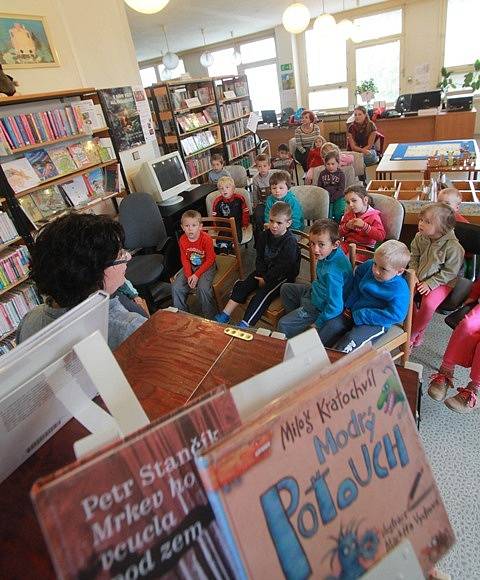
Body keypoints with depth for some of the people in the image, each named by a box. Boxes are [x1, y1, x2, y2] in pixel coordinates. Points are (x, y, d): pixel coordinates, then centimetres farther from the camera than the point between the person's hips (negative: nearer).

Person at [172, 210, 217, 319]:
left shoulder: (206, 239, -22)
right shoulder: (182, 240, -8)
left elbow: (210, 260, -17)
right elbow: (184, 259, 0)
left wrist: (196, 275, -22)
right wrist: (189, 275, -14)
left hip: (206, 266, -5)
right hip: (190, 266, 5)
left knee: (203, 287, -29)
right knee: (176, 287, -10)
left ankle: (210, 316, -8)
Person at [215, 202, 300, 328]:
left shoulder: (290, 242, -20)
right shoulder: (265, 235, 0)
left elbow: (283, 267, -21)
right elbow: (260, 257, 5)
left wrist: (266, 279, -16)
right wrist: (261, 275, -8)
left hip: (283, 276, -7)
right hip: (265, 271, 7)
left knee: (262, 295, -26)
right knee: (241, 286, -7)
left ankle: (244, 326, -31)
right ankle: (223, 317, -5)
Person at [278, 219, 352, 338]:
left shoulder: (332, 273, -38)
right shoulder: (330, 253, -13)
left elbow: (335, 307, -33)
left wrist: (318, 324, -21)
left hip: (319, 307, -9)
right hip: (314, 291, 9)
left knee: (283, 325, -8)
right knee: (285, 289, 22)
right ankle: (294, 319, 36)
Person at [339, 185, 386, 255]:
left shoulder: (373, 216, -4)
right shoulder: (348, 214, 11)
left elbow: (381, 236, -15)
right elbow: (340, 233, 16)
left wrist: (364, 226, -20)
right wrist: (346, 226, -7)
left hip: (364, 247, -5)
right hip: (347, 243, 5)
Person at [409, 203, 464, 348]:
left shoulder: (453, 246, -22)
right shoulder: (420, 238, -5)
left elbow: (450, 272, -16)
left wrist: (430, 284, -21)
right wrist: (413, 274, -7)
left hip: (442, 282, -5)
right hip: (420, 278, 6)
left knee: (428, 303, -29)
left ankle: (412, 335, -3)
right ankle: (417, 333, 4)